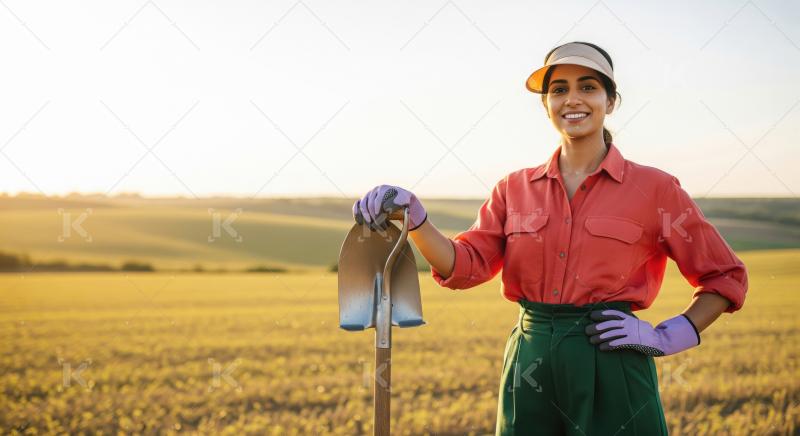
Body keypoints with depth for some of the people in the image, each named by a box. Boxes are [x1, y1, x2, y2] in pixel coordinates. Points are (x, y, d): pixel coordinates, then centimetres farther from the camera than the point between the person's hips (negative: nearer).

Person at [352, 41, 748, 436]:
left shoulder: (653, 188, -1)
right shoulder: (514, 189, 8)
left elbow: (725, 276, 4)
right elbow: (466, 265, -3)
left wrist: (666, 339, -6)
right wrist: (414, 218, -18)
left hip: (612, 372, -2)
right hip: (529, 367, 3)